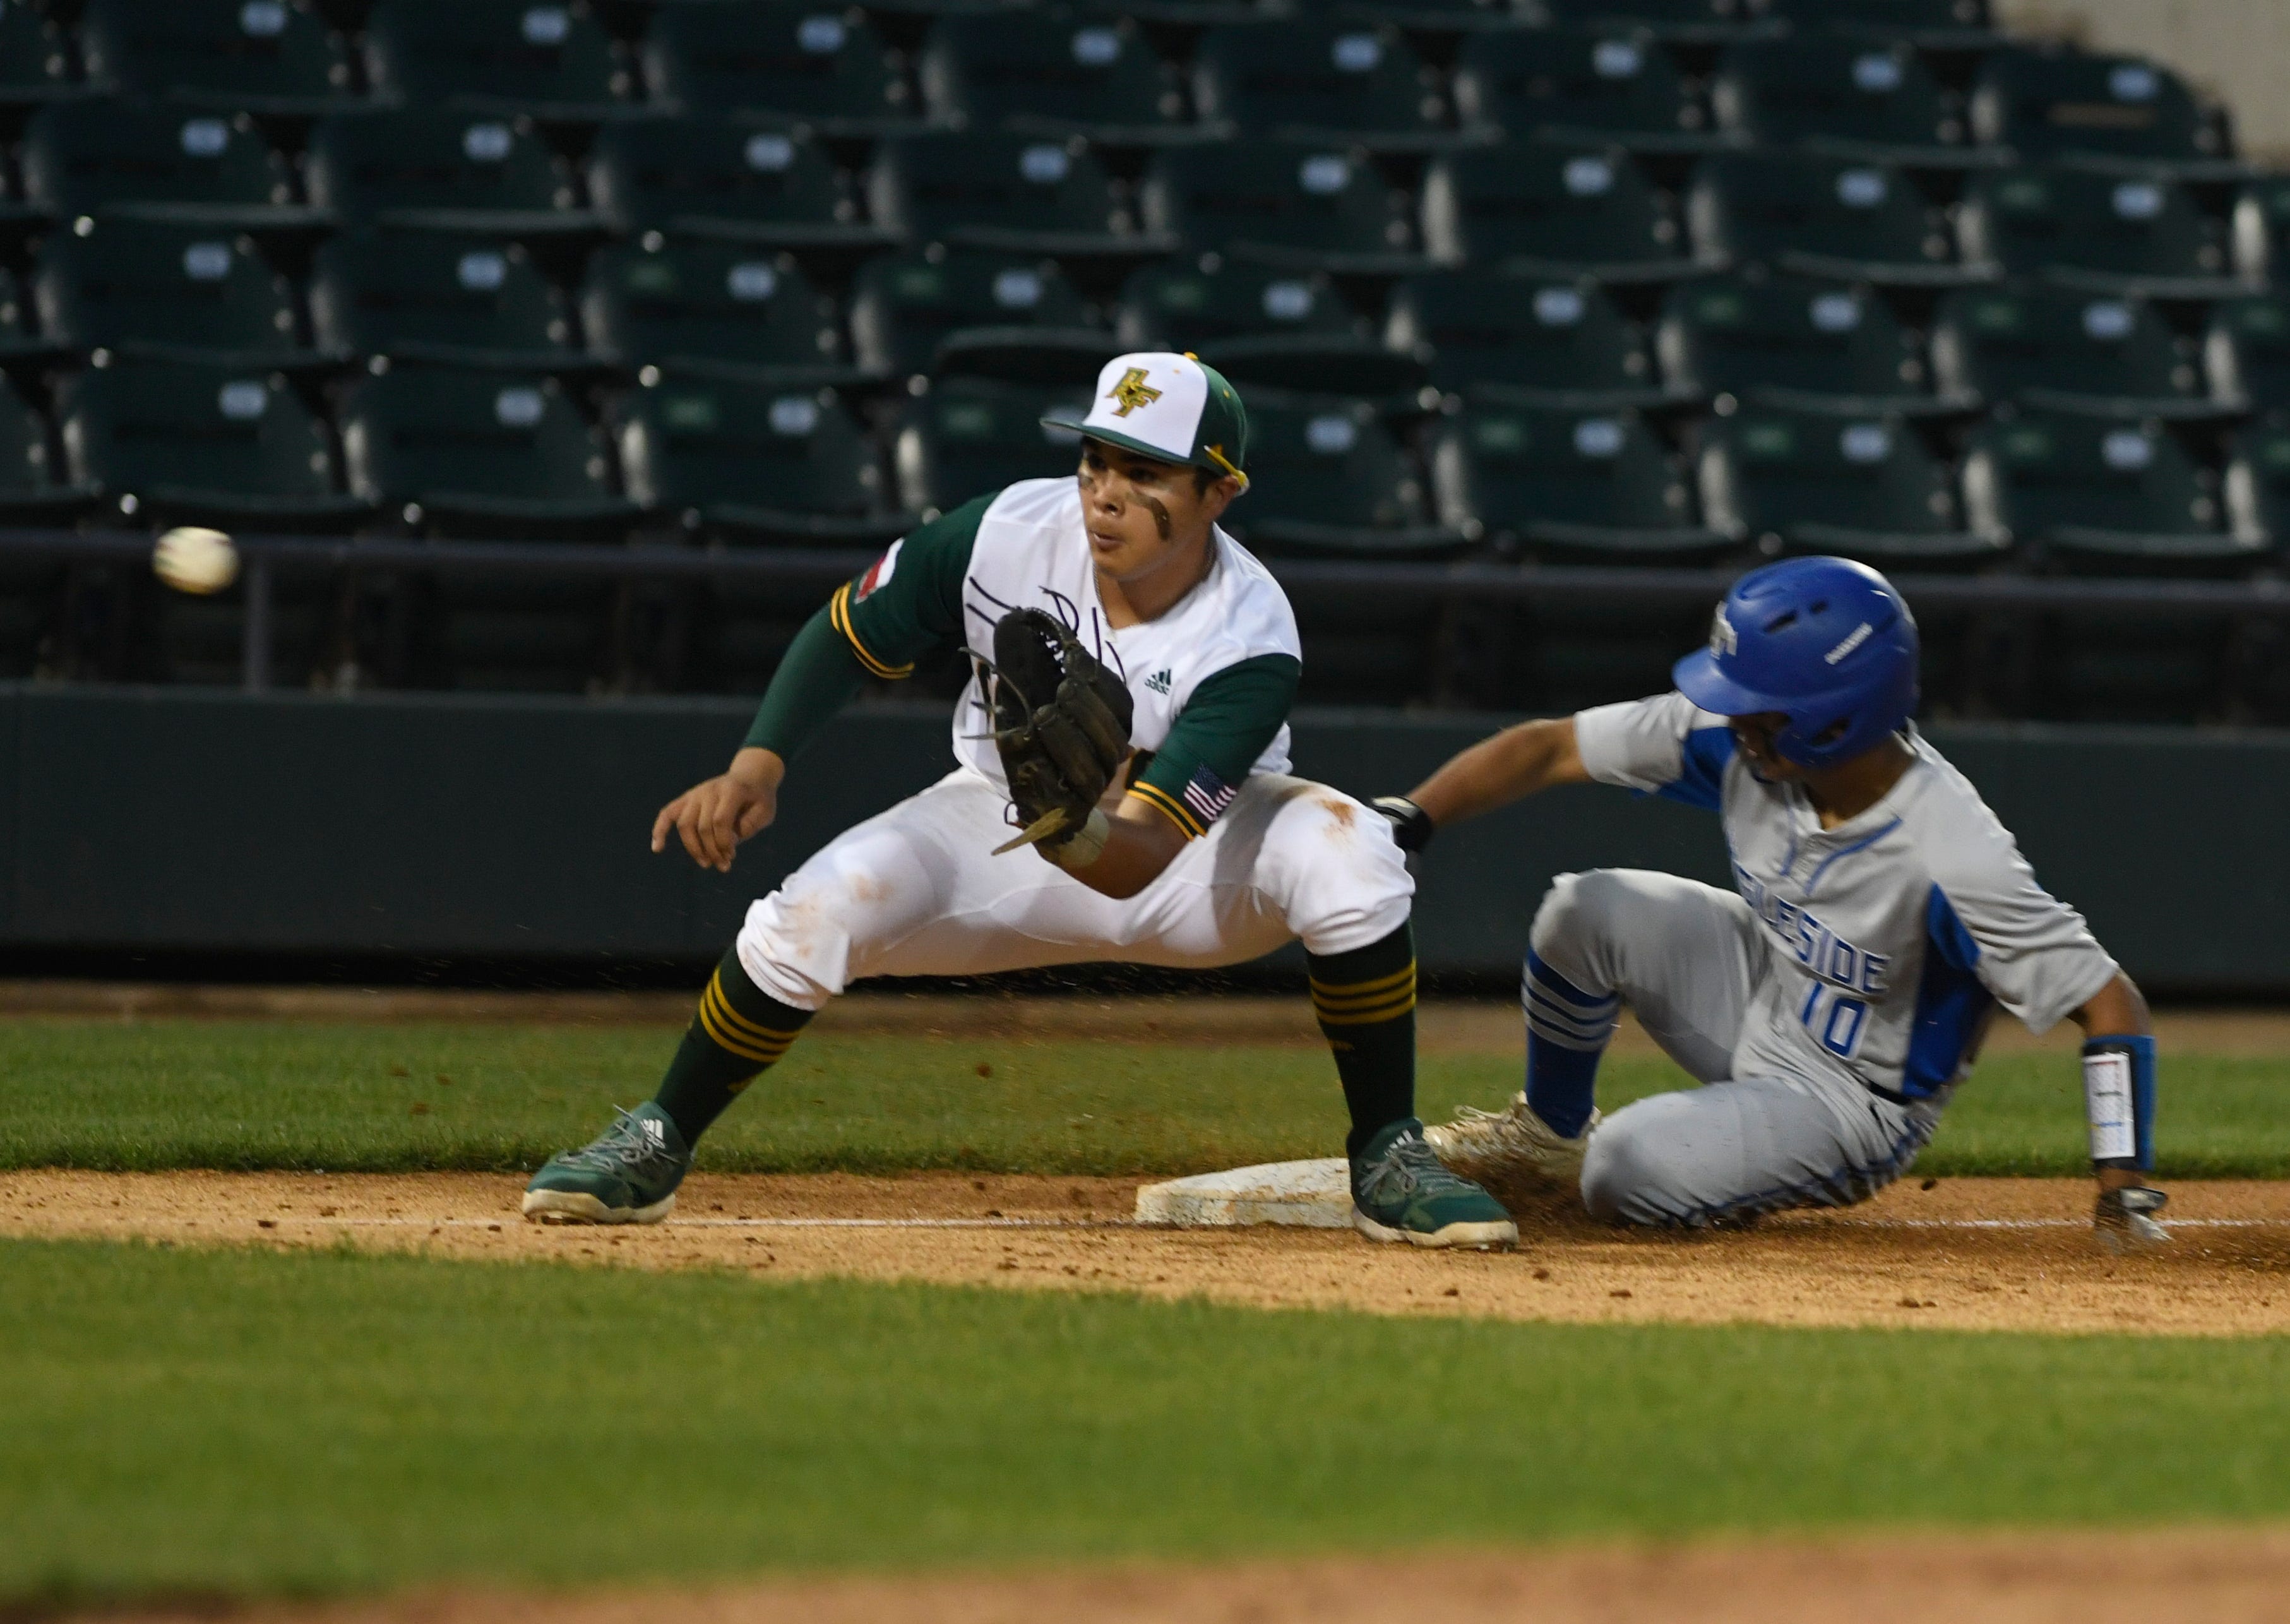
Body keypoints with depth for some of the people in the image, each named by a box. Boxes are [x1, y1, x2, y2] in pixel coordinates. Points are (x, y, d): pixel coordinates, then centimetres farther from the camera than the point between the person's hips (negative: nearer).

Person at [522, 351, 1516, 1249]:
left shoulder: (1249, 644, -32)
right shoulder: (1011, 533, -24)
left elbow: (1137, 859, -40)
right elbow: (849, 636, -8)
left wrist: (1073, 833, -63)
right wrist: (757, 767, -23)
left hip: (1194, 853, -2)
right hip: (1002, 822, 2)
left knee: (1347, 852, -33)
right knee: (816, 909, -24)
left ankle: (1388, 1164, -15)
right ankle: (654, 1149, -1)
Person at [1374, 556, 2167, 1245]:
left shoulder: (1951, 858, -34)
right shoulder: (1735, 736, -19)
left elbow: (2108, 1004, -29)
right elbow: (1548, 750, -10)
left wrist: (2124, 1193, -36)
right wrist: (1406, 822, -22)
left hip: (1852, 1104, -6)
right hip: (1759, 988, 6)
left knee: (1628, 1177, -26)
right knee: (1587, 910, -18)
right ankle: (1547, 1130, 11)